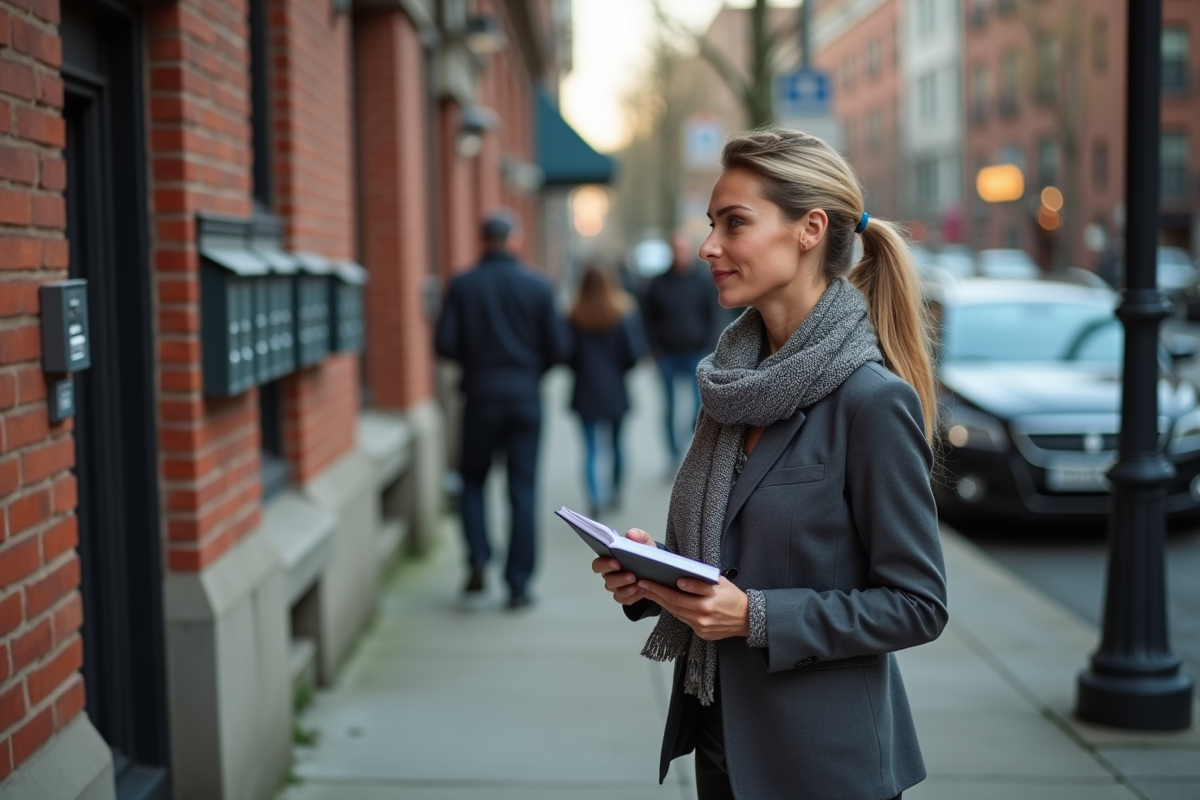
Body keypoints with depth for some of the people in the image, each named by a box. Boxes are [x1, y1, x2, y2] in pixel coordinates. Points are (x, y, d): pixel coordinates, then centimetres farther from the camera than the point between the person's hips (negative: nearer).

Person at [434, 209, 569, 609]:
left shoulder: (463, 285, -3)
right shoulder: (537, 286, -2)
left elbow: (445, 343, -8)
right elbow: (558, 348, -3)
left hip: (481, 396, 0)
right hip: (526, 397, 0)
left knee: (473, 479, 18)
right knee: (522, 491, 4)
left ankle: (478, 558, -1)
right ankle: (518, 585, 5)